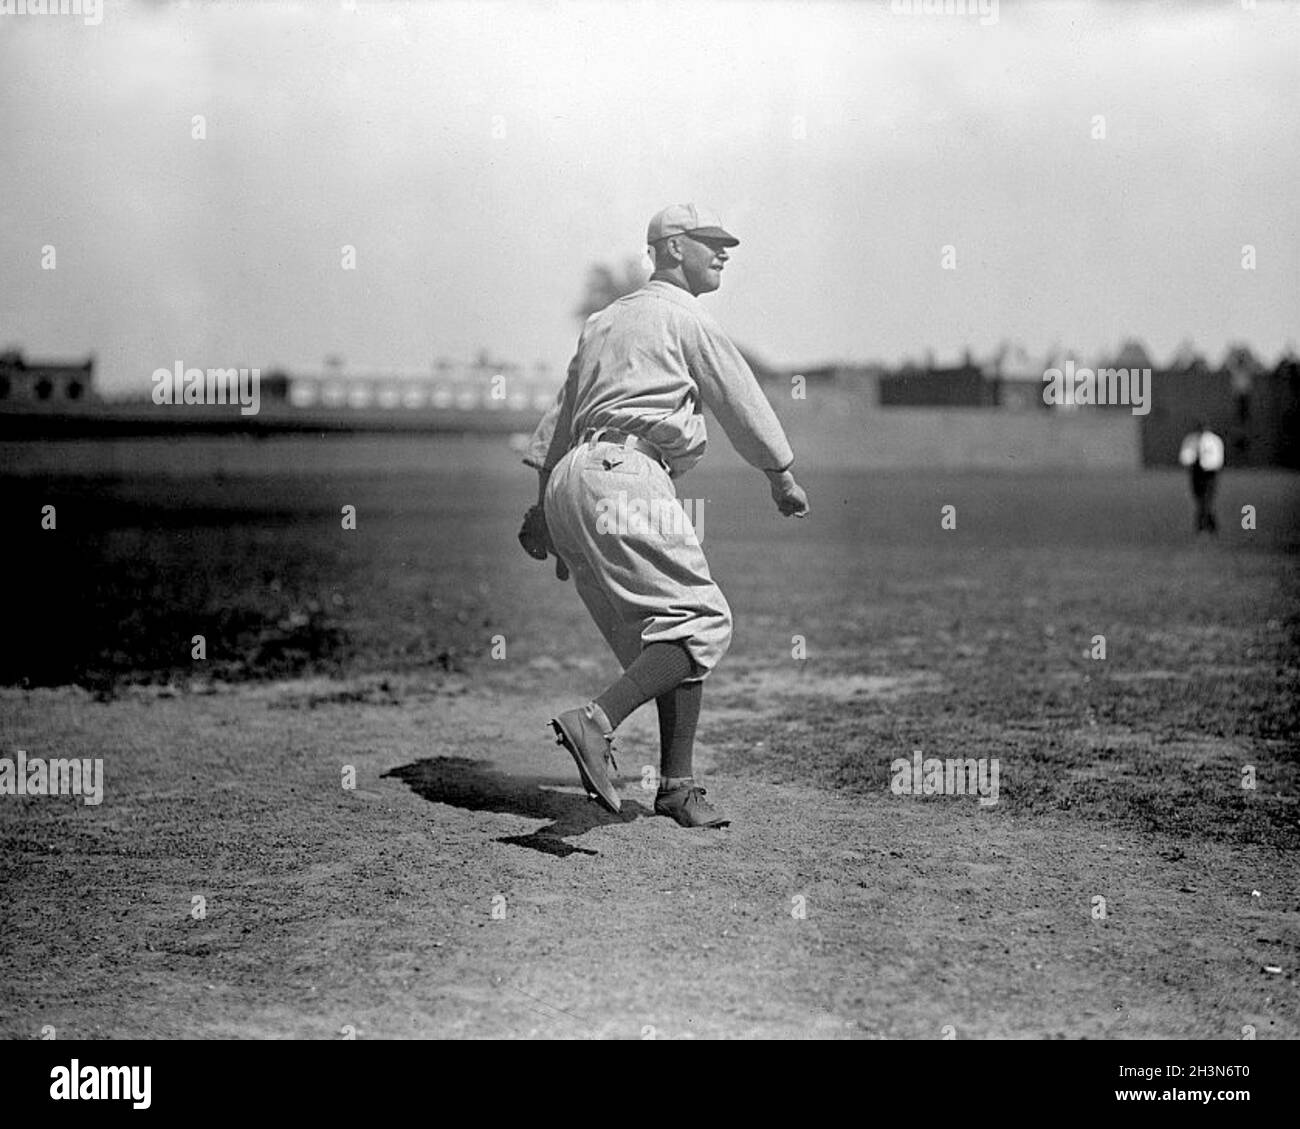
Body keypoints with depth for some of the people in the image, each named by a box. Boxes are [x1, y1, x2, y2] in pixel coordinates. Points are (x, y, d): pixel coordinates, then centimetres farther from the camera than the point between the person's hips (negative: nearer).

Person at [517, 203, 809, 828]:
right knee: (702, 622, -12)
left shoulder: (604, 320, 28)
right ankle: (596, 722, -28)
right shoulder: (684, 317, 2)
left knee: (673, 632, 11)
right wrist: (783, 477, 18)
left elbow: (558, 419, 27)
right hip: (624, 476, -9)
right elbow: (741, 402, 6)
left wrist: (543, 506, 27)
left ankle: (678, 784, 6)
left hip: (568, 480, 9)